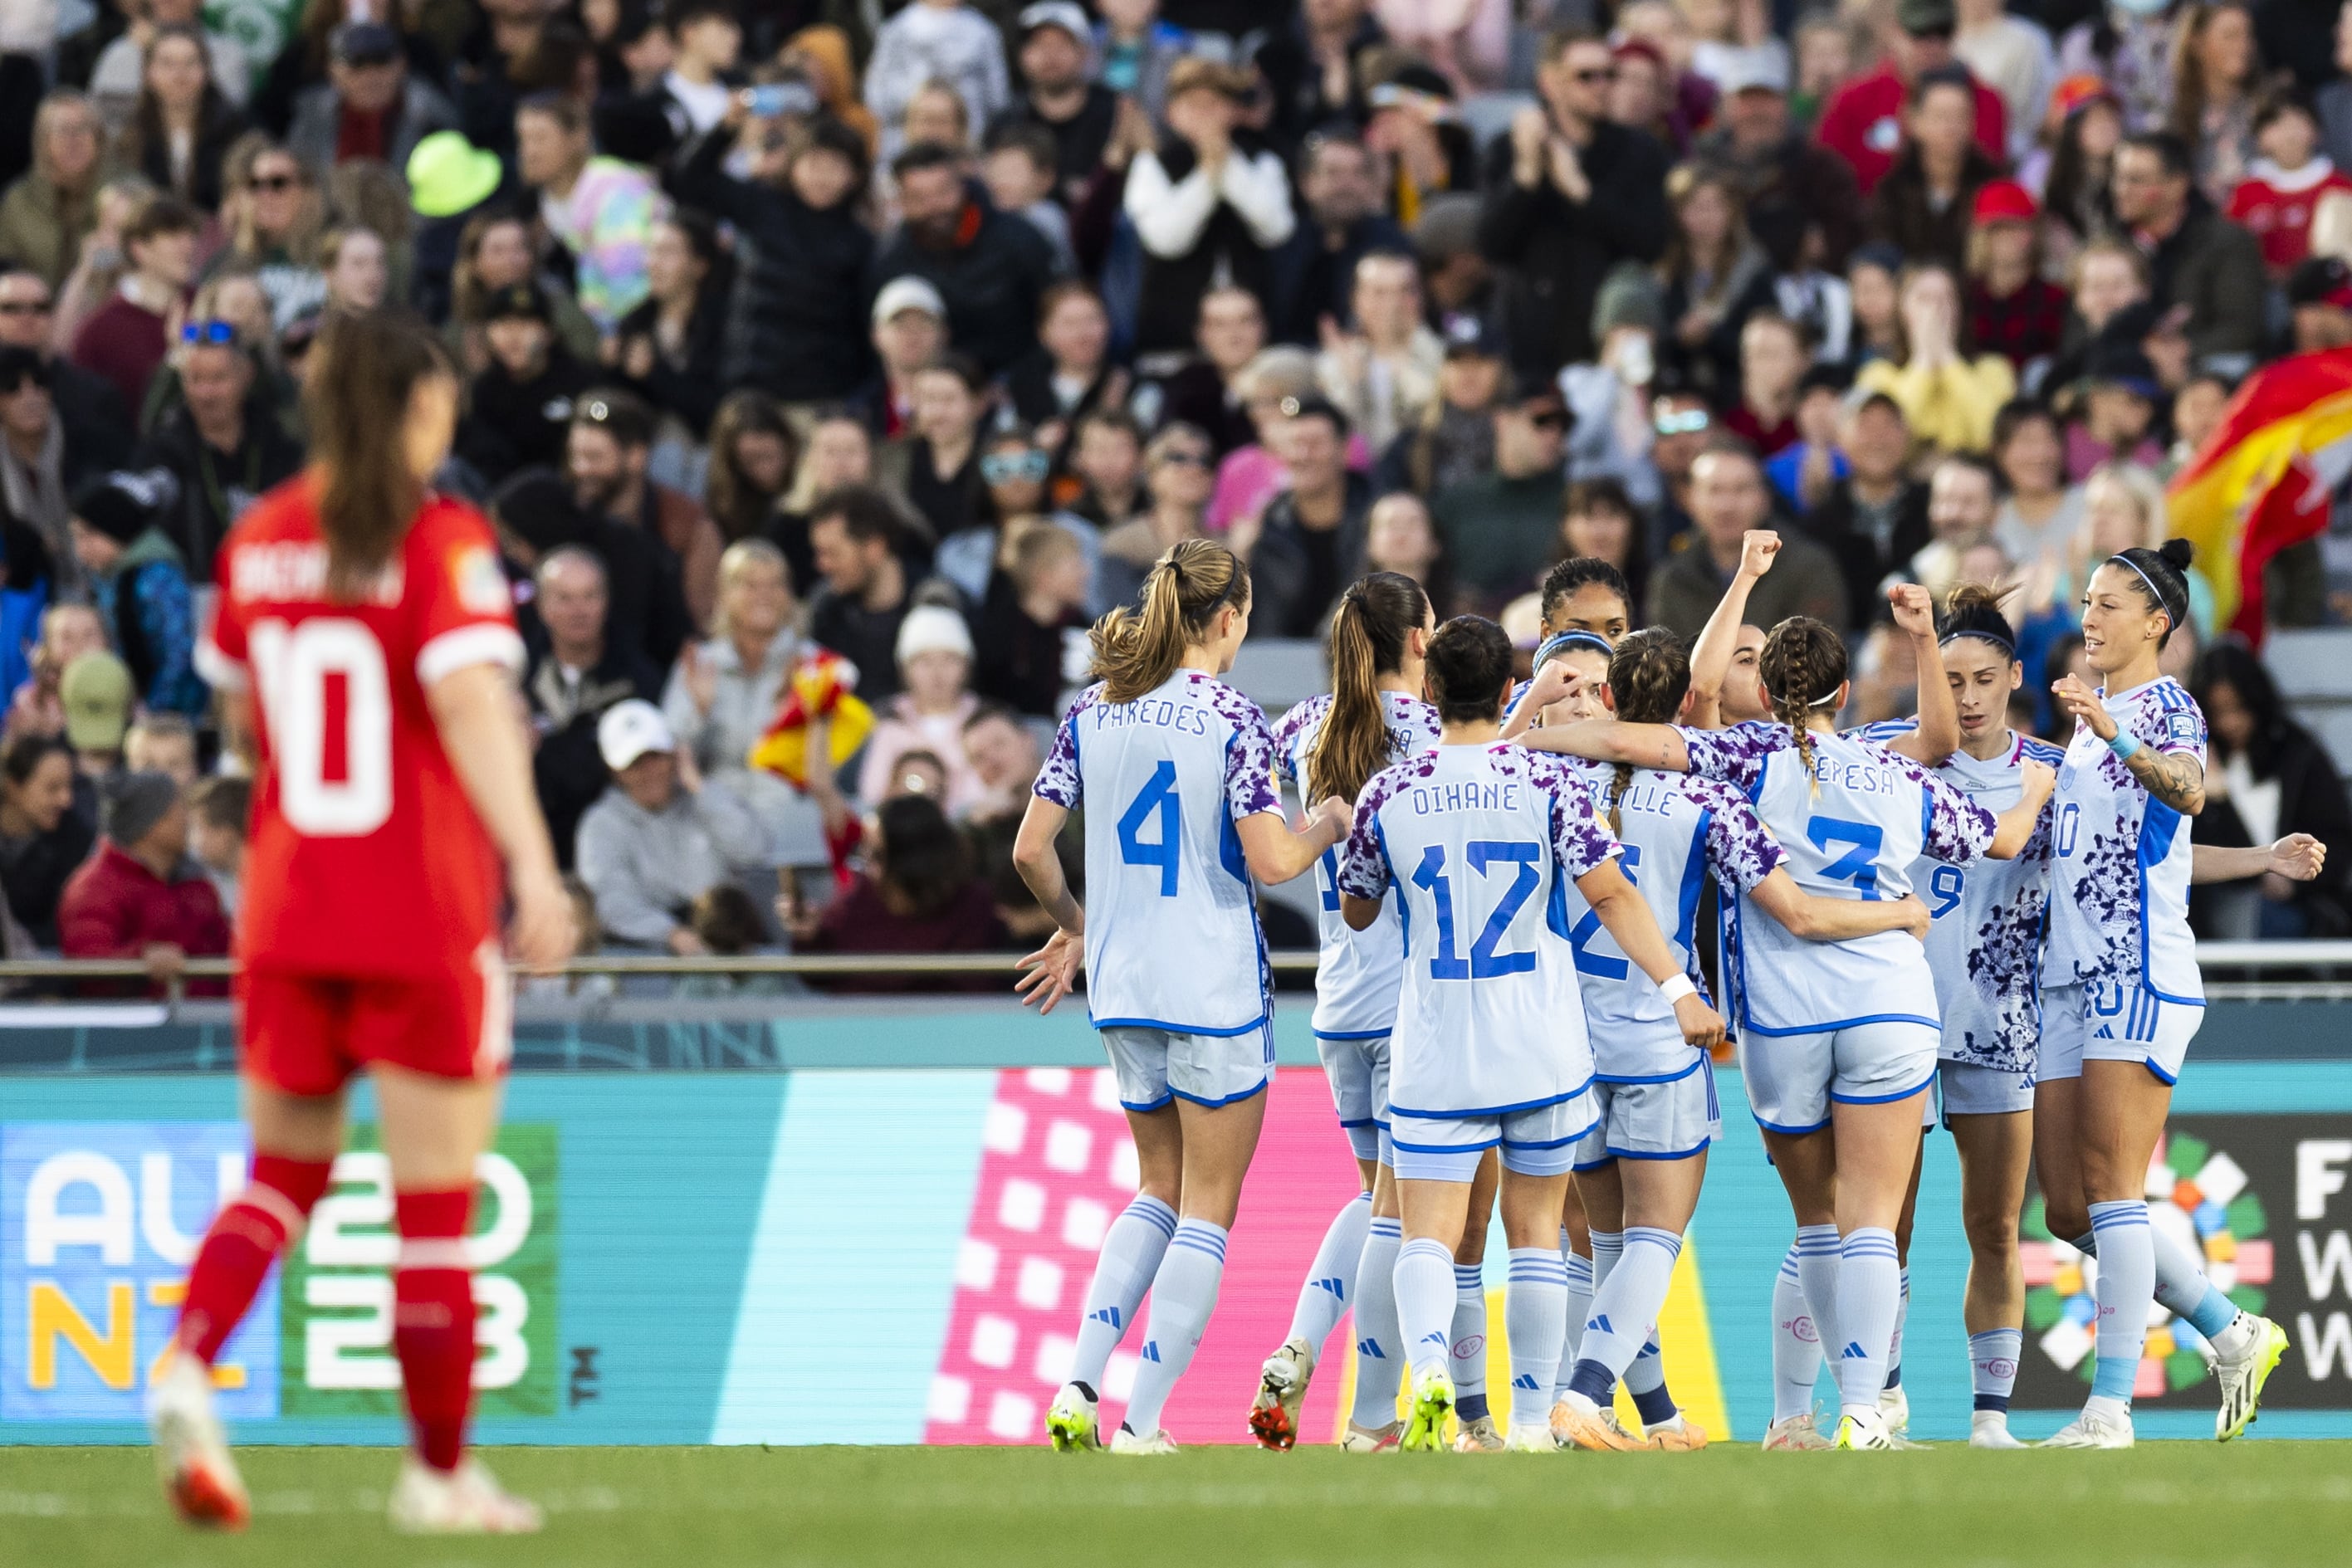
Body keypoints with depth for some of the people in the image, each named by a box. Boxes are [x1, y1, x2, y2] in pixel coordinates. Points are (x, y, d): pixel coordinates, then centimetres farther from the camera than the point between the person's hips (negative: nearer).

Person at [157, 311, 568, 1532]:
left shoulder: (258, 540, 6)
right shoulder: (440, 540, -11)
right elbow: (472, 700, -24)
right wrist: (534, 866, -31)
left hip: (285, 913, 5)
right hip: (425, 917, -5)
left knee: (286, 1170, 17)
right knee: (433, 1206, 5)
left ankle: (188, 1366, -9)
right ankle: (440, 1472, 13)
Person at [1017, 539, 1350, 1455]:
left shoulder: (1095, 710, 4)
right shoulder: (1231, 718, -11)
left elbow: (1030, 850, 3)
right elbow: (1270, 862, -17)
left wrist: (1073, 925, 20)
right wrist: (1325, 830, 3)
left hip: (1120, 985, 6)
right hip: (1214, 988, -6)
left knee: (1162, 1189, 20)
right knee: (1208, 1210, 4)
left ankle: (1078, 1387, 4)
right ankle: (1141, 1428, -1)